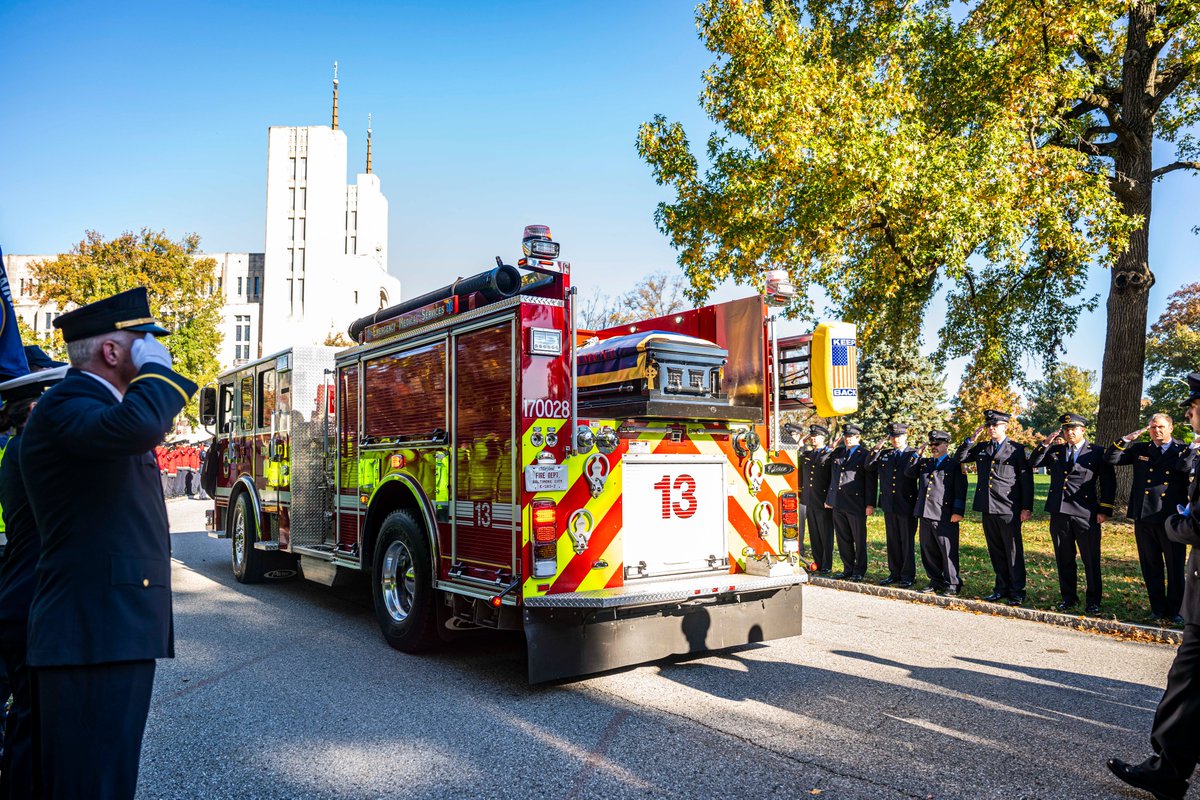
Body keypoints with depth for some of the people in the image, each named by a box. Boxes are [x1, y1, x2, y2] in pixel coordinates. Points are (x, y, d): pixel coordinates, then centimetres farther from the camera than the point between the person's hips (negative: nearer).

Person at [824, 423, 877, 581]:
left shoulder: (865, 455, -4)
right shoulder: (837, 453, 12)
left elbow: (870, 482, -7)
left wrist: (870, 504, -13)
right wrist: (828, 498, 14)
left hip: (856, 504, -5)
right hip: (837, 504, 5)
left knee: (859, 540, 5)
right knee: (843, 539, 11)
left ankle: (859, 571, 15)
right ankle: (848, 569, 22)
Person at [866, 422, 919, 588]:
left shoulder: (914, 454, -3)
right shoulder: (884, 454, 12)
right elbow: (869, 466, 5)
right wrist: (877, 449, -1)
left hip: (907, 505, -5)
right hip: (889, 505, 5)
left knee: (907, 541, 3)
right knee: (892, 541, 12)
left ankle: (908, 576, 12)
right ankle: (894, 573, 21)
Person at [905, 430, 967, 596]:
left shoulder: (955, 464, -1)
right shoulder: (925, 463, 18)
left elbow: (960, 490, -6)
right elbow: (908, 472, 14)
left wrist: (957, 511, -14)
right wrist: (918, 454, 8)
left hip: (945, 517, -6)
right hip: (925, 514, 6)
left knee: (948, 552, -2)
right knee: (929, 551, 12)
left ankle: (952, 585, 7)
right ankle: (936, 582, 23)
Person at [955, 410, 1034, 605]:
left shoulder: (1017, 449, -1)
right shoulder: (981, 448, 13)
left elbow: (1027, 479, -3)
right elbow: (959, 458, 13)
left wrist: (1027, 508, -8)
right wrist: (971, 439, 1)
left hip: (1008, 509, -5)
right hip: (988, 508, 5)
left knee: (1013, 551, 2)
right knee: (996, 552, 12)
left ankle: (1017, 591, 10)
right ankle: (1002, 588, 23)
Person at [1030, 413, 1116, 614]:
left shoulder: (1097, 452, 2)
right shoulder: (1055, 451, 12)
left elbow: (1108, 482, 0)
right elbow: (1034, 462, 6)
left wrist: (1104, 510, -6)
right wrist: (1046, 443, -4)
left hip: (1086, 514, -3)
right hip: (1059, 513, 3)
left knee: (1091, 560, 3)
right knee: (1064, 559, 11)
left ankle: (1093, 600, 16)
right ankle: (1068, 597, 23)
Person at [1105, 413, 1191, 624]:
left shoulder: (1183, 450, 3)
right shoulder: (1140, 449, 11)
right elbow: (1110, 458, 6)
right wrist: (1127, 439, 0)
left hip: (1171, 519, -3)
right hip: (1144, 516, 3)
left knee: (1175, 567, 4)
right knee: (1151, 566, 10)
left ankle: (1175, 610, 15)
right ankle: (1158, 609, 20)